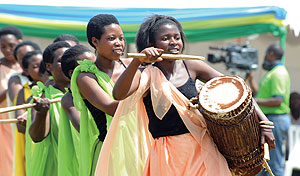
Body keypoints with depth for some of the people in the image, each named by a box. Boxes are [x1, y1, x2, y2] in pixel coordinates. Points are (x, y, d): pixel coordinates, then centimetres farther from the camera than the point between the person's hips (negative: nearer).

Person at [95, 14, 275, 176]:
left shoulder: (192, 67, 4)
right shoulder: (148, 75, -5)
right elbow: (119, 94, -24)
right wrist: (138, 61, -37)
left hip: (201, 150, 3)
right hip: (166, 157, -3)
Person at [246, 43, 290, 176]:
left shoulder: (278, 73, -13)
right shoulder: (272, 72, 21)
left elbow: (277, 101, -22)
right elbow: (262, 95, 26)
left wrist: (253, 101, -22)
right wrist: (250, 80, 21)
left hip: (276, 119, -11)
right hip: (269, 120, 11)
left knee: (275, 164, -10)